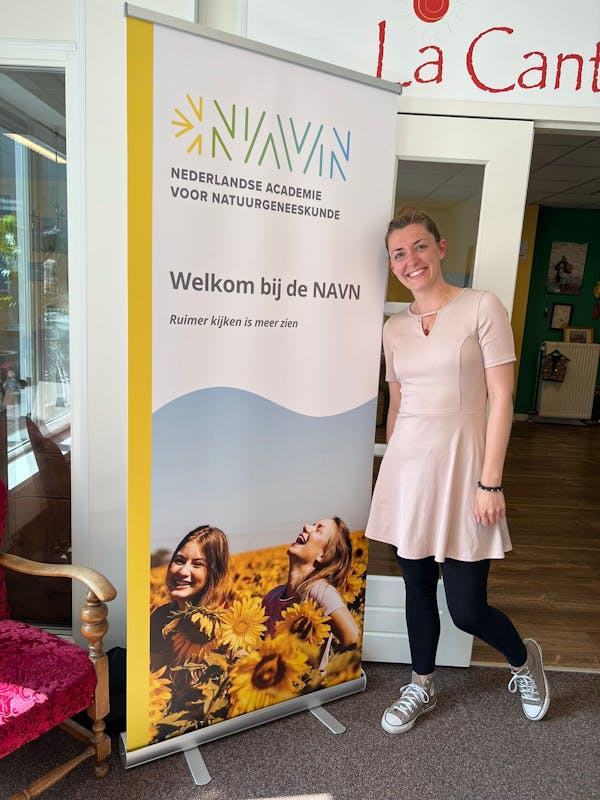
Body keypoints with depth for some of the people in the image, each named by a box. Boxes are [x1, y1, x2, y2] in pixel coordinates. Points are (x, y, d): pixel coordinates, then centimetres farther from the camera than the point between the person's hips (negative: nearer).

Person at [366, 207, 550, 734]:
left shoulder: (482, 308, -6)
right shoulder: (394, 327, 9)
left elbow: (502, 399, -9)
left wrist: (490, 482, -13)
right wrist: (392, 469, 15)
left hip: (461, 467, -4)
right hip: (408, 469, 5)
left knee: (467, 610, 1)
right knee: (418, 587, 16)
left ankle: (524, 659, 36)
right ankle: (421, 687, 40)